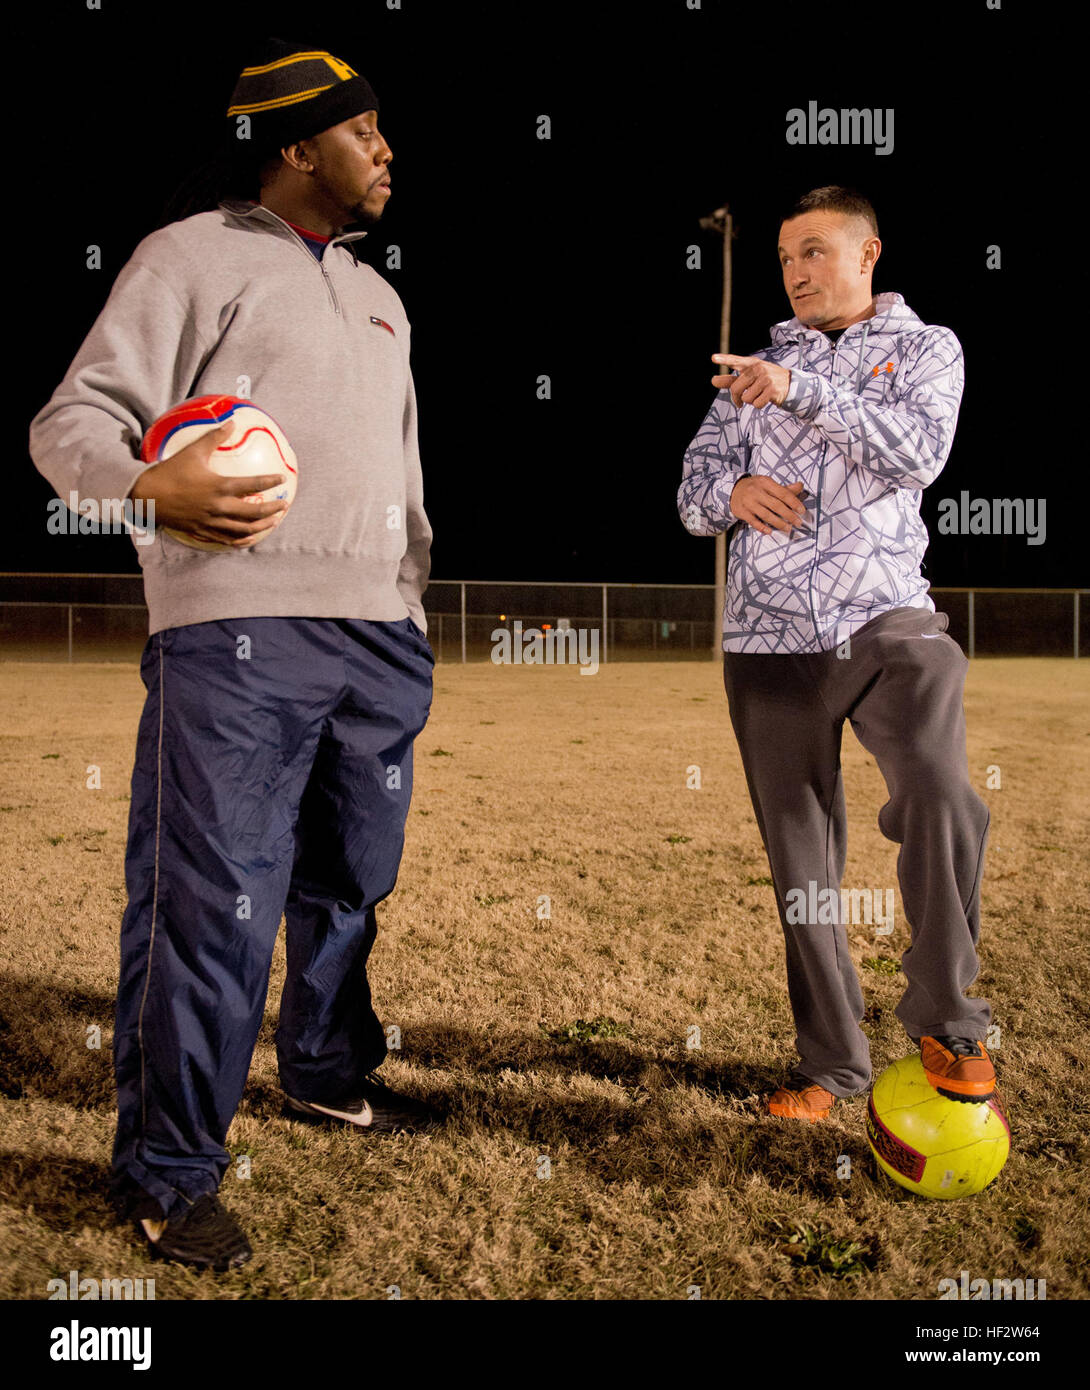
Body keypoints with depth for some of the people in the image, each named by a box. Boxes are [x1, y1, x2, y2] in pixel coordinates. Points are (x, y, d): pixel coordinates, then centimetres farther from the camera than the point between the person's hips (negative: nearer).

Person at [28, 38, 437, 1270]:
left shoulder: (377, 297, 24)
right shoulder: (191, 257, 2)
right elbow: (70, 423, -4)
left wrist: (412, 611, 19)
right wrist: (153, 484, -26)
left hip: (379, 637, 7)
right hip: (237, 632, -7)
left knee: (348, 882, 15)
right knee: (214, 905, -8)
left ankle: (327, 1075, 36)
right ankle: (167, 1172, 6)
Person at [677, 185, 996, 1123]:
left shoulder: (926, 347, 13)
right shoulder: (757, 365, 20)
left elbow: (921, 450, -9)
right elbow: (693, 497, 14)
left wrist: (803, 391, -16)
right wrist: (732, 492, -9)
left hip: (884, 621, -2)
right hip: (769, 636, 3)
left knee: (940, 795, -26)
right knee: (801, 861, 4)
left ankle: (944, 1018, -6)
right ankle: (832, 1062, 16)